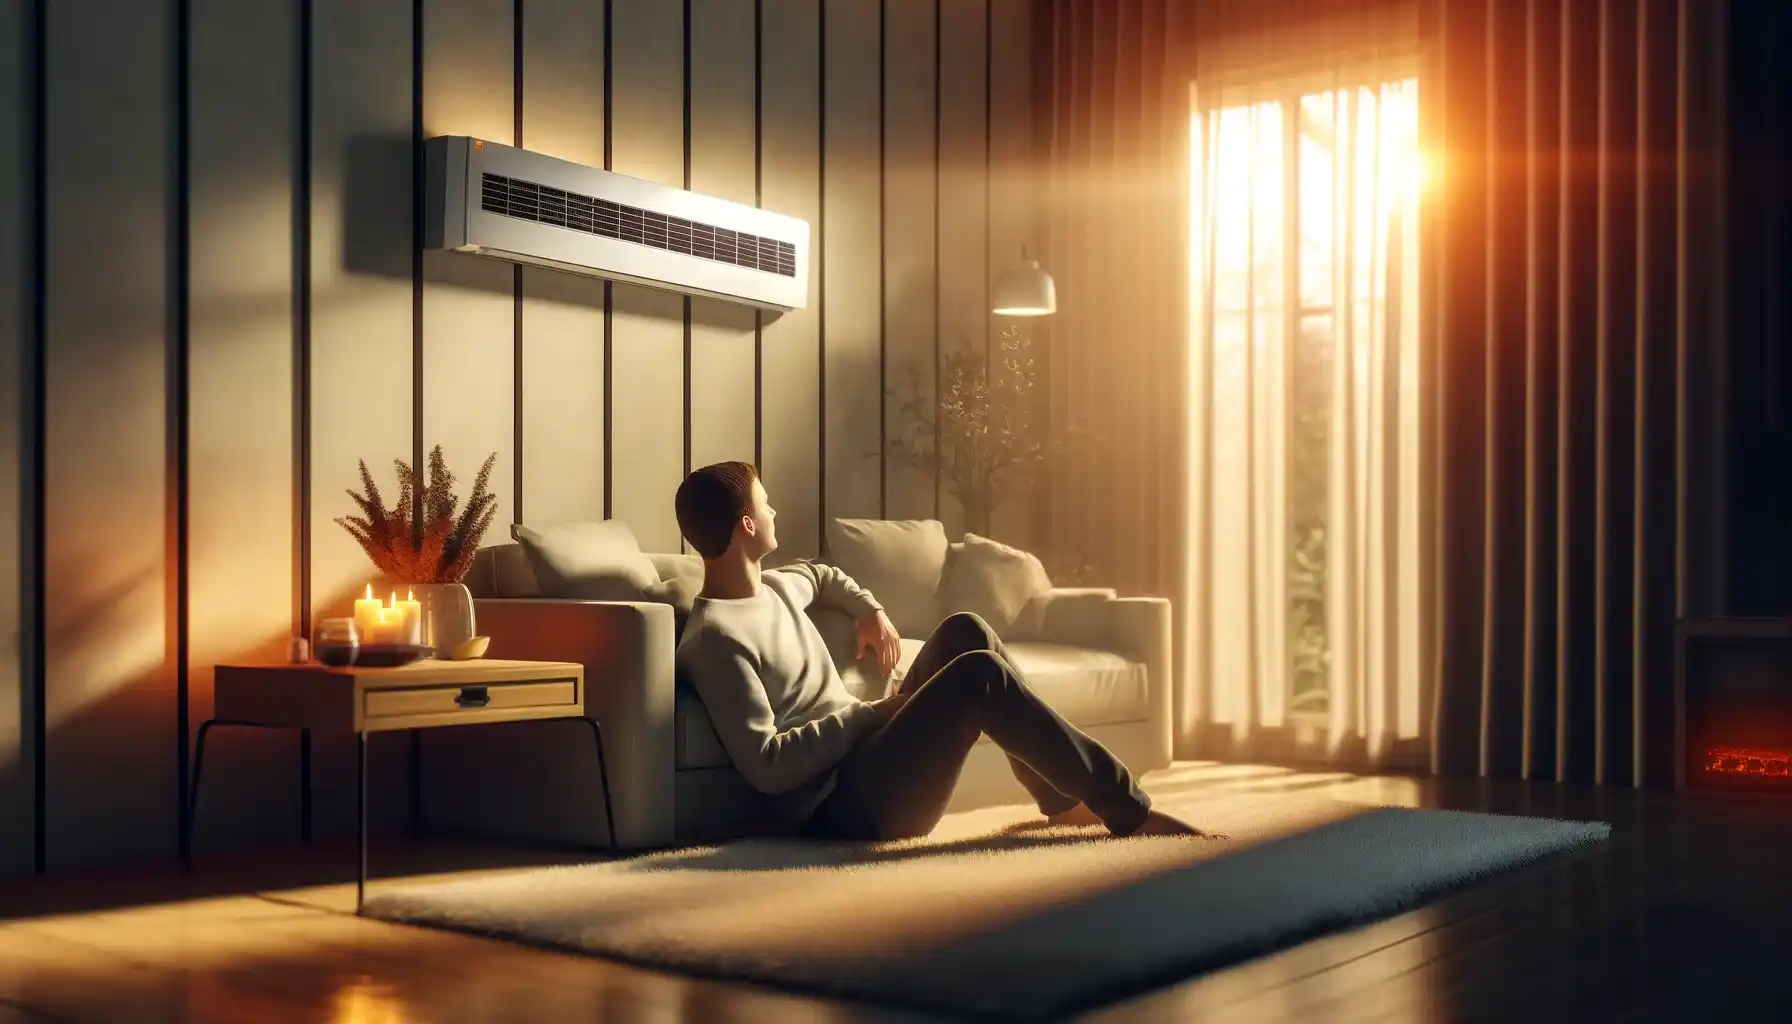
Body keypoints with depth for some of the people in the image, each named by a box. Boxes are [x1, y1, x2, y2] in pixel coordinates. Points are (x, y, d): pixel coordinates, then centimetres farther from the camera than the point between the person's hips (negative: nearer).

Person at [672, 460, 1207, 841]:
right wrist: (867, 714, -15)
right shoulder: (716, 638, -16)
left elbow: (821, 575, 40)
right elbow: (766, 766, -23)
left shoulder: (771, 587, 13)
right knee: (979, 675, -22)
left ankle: (1062, 797, 11)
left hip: (870, 753, 10)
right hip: (846, 805, -10)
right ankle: (1128, 810, -11)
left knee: (965, 631, 6)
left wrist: (870, 610, 21)